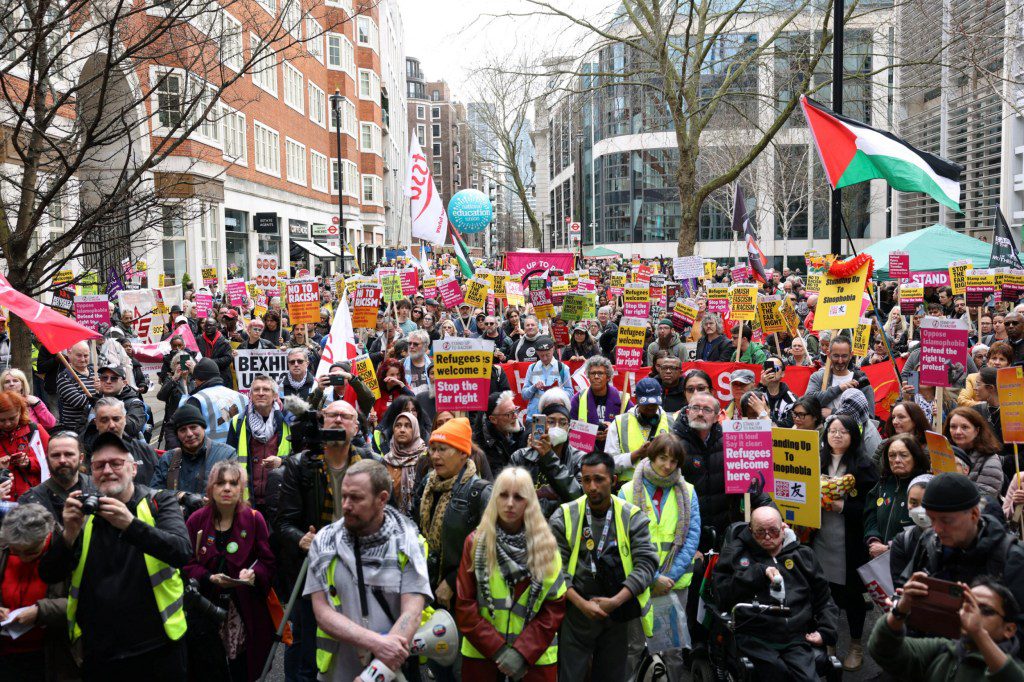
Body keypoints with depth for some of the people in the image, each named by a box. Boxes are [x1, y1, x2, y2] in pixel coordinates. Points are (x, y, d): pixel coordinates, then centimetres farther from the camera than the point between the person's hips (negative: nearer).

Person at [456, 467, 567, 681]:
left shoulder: (546, 546, 0)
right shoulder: (476, 542, -1)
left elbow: (555, 606, -2)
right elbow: (464, 605, -4)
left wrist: (523, 652, -12)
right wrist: (497, 649, -13)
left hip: (535, 657, 0)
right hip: (481, 654, 0)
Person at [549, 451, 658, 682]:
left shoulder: (633, 517, -1)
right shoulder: (563, 517, -3)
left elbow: (646, 563, -7)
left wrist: (616, 601, -15)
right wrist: (581, 603, -16)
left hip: (617, 613, 1)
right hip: (576, 612, -1)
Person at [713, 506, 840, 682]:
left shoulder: (803, 554, 19)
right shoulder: (735, 552, 10)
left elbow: (824, 600, 26)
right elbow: (723, 592, -4)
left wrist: (826, 632, 10)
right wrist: (759, 572, -9)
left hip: (797, 638, 2)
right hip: (755, 639, -2)